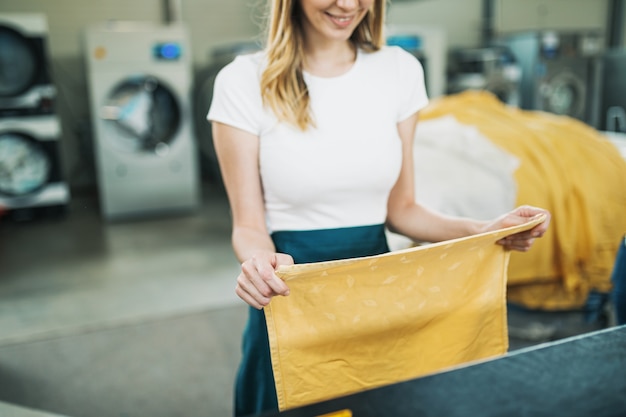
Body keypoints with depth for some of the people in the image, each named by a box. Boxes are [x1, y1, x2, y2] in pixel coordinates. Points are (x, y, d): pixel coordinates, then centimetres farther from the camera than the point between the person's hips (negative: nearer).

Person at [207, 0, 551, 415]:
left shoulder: (401, 70, -1)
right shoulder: (244, 81, -10)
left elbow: (400, 209, 4)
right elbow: (248, 225, -8)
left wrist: (485, 231, -10)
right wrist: (257, 261, -31)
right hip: (288, 299, -3)